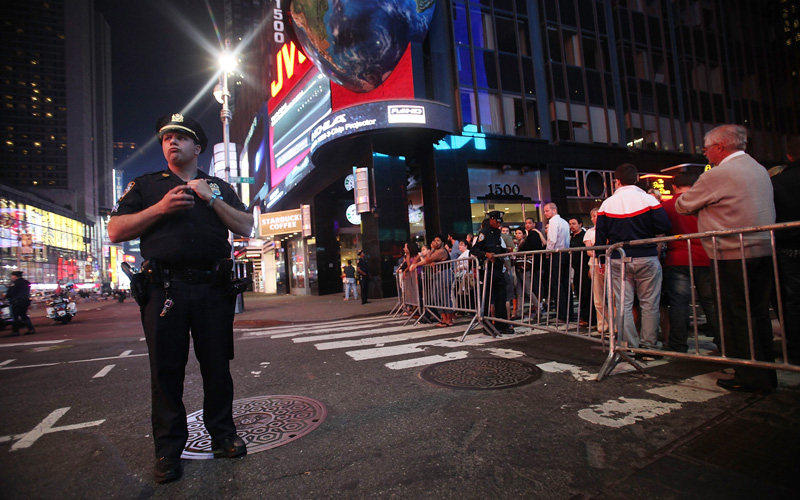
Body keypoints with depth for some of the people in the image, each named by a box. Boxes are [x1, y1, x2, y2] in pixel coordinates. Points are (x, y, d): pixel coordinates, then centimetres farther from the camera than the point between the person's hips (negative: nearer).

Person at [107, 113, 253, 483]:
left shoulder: (219, 188, 17)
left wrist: (211, 199, -5)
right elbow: (116, 232, 5)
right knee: (166, 369, 4)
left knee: (217, 364, 5)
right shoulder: (145, 185, 15)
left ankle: (223, 435, 20)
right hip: (164, 287, 0)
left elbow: (246, 227, 5)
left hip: (213, 288, 1)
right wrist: (161, 208, -7)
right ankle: (169, 450, 17)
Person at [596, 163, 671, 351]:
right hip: (646, 259, -1)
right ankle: (649, 346, 11)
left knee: (623, 304, 6)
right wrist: (646, 231, 11)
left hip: (618, 261, 1)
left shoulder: (607, 204, 1)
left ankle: (630, 347, 9)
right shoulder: (648, 199, -4)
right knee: (649, 304, 8)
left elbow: (600, 235, 0)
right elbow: (664, 227, -10)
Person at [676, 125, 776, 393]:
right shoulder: (759, 169, 15)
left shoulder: (717, 175, -14)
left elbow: (683, 206, -4)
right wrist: (708, 204, 17)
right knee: (758, 313, 15)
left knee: (737, 317, 0)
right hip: (763, 250, 9)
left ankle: (751, 378, 8)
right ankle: (767, 371, 24)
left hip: (732, 255, -8)